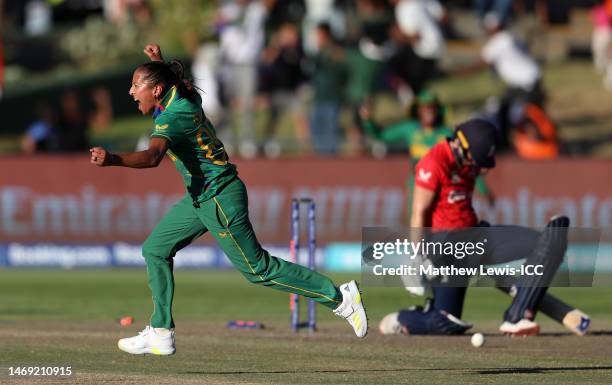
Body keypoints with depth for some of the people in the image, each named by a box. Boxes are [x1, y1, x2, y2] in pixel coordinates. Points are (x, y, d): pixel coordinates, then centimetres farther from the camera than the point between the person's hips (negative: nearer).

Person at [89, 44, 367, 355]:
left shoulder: (172, 117, -25)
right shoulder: (184, 97, 3)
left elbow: (153, 156, -44)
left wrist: (113, 160, -57)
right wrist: (160, 64, 26)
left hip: (220, 198, -10)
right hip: (200, 197, 10)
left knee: (257, 268, -1)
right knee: (155, 250, 9)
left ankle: (339, 297, 7)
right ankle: (161, 333, 11)